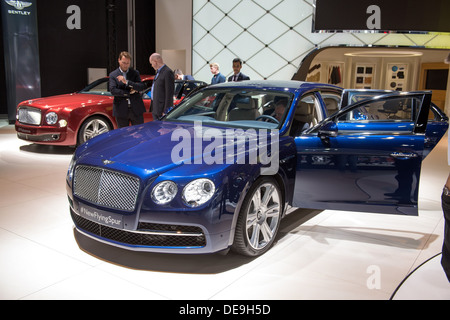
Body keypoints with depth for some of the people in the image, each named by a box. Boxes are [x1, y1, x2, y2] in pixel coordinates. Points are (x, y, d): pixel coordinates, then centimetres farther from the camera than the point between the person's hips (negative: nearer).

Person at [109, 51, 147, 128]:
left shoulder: (135, 73, 8)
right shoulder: (113, 75, 4)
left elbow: (142, 87, -7)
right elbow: (113, 90, -9)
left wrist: (127, 82, -18)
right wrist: (129, 92, -10)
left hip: (136, 110, 1)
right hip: (121, 110, -1)